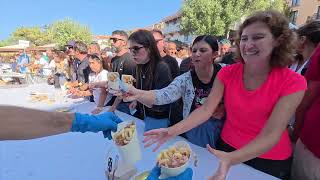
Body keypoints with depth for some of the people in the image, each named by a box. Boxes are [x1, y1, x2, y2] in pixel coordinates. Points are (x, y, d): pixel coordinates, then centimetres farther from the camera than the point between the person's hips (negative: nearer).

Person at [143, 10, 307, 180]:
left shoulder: (293, 83, -20)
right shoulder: (227, 73, -12)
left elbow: (270, 134, -26)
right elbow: (206, 109, -18)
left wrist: (231, 159, -42)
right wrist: (172, 131, -32)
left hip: (271, 160, -2)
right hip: (227, 147, 3)